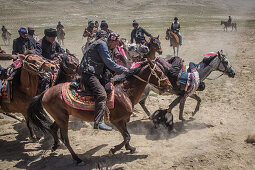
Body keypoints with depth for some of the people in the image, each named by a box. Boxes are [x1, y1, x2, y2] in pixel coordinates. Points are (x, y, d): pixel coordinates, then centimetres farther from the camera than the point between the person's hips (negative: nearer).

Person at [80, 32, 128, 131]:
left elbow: (107, 64, 21)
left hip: (96, 74, 11)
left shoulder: (104, 46, 20)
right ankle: (98, 122, -27)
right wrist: (123, 70, -10)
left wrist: (117, 71, 8)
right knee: (102, 94, -24)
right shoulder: (102, 45, -13)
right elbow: (109, 63, -19)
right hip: (89, 74, -11)